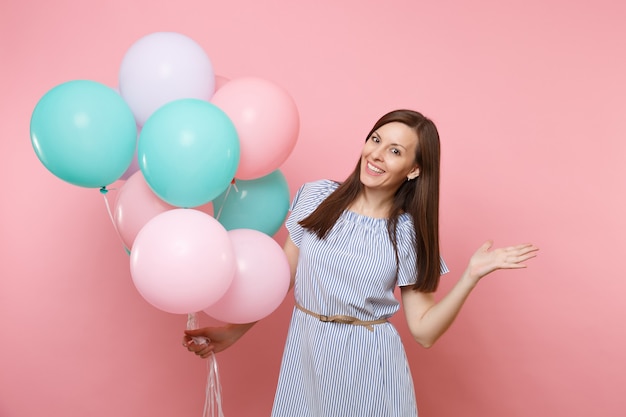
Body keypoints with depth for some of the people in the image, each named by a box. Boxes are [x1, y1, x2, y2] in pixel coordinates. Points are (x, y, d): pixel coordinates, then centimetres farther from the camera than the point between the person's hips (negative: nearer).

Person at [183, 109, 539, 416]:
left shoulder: (409, 233, -6)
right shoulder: (317, 197, -4)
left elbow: (424, 331, -8)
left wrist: (472, 275, -16)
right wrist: (234, 331, 2)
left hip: (369, 362, -1)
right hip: (305, 352, 2)